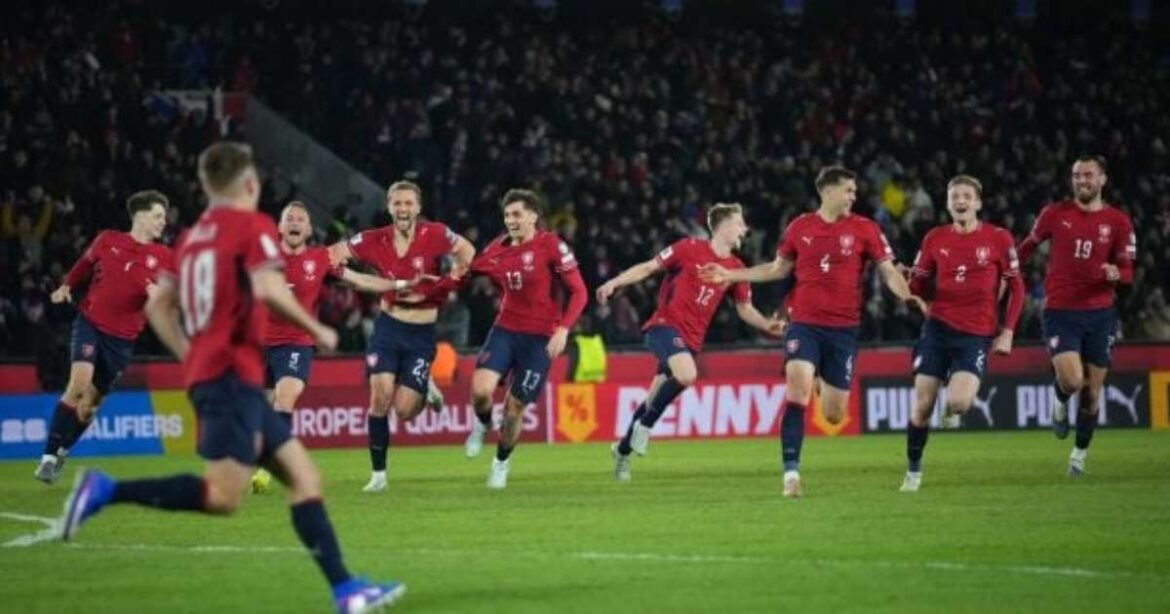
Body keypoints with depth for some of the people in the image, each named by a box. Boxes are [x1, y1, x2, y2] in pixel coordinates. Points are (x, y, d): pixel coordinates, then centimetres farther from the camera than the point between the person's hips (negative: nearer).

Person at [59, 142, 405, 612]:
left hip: (207, 373, 9)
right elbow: (269, 290, -20)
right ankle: (106, 492, -18)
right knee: (222, 497, -15)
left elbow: (158, 307, 18)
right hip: (233, 374, -9)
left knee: (303, 477, 8)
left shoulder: (194, 236, 18)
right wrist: (318, 331, -8)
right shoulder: (253, 226, -5)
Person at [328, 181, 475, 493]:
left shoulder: (434, 235, -9)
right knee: (380, 397, -13)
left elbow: (466, 250, 6)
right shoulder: (375, 241, -5)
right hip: (388, 326, 1)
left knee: (404, 410, -6)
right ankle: (378, 474, -1)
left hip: (422, 333, -1)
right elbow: (333, 255, 3)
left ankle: (426, 390, 31)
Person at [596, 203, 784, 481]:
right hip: (665, 325, -6)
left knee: (654, 400, 11)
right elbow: (648, 267, -2)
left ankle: (623, 450, 29)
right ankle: (645, 425, -13)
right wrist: (614, 283, -12)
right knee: (687, 374, -31)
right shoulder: (690, 249, -7)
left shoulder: (735, 268, 8)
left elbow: (744, 308, 16)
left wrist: (767, 325, -3)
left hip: (691, 339, 6)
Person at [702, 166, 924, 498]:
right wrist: (729, 275, 16)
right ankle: (791, 471, -20)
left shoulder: (864, 229, 1)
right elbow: (778, 269, 18)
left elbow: (889, 272, 0)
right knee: (797, 391, -22)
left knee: (834, 416, 3)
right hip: (804, 324, 0)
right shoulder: (799, 228, 5)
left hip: (843, 329, 0)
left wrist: (906, 295, -21)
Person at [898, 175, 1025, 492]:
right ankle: (913, 472, 14)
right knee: (922, 405, -3)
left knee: (957, 404, -21)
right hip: (938, 328, 2)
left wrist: (1007, 332, -3)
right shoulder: (935, 239, 5)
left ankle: (965, 393, 18)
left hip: (976, 335, -2)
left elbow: (1016, 287, 4)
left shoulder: (998, 238, -1)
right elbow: (918, 285, 12)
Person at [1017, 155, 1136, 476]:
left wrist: (1116, 273, -20)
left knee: (1092, 391, 6)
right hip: (1060, 312, -2)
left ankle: (1081, 450, 27)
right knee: (1072, 380, -20)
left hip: (1099, 313, 2)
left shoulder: (1118, 221, 0)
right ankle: (1060, 402, 17)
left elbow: (1127, 271, 2)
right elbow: (1028, 246, 15)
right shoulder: (1055, 214, -1)